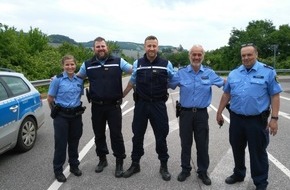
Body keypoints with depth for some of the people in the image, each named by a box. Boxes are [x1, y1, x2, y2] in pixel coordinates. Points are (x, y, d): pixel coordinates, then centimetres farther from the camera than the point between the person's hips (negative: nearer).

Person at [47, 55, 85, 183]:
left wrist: (76, 107, 8)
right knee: (61, 143, 4)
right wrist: (55, 111, 6)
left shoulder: (79, 80, 3)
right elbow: (50, 98, -2)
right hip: (61, 116, -3)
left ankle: (74, 166, 31)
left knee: (74, 142, 14)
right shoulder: (57, 80, -8)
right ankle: (58, 170, 19)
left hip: (76, 115, 4)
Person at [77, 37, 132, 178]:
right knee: (99, 134, 14)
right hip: (97, 106, 3)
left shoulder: (118, 61, -1)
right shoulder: (88, 65, 6)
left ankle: (119, 162, 19)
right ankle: (102, 159, 33)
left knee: (116, 134, 3)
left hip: (114, 105, -2)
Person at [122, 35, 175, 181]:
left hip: (159, 104, -1)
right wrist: (120, 96, 16)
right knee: (137, 135, 11)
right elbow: (132, 82, 13)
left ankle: (164, 166, 26)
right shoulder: (137, 63, 2)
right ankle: (135, 164, 29)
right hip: (141, 104, 2)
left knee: (161, 136, 7)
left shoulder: (166, 64, -2)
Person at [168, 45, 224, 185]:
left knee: (202, 144, 9)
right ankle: (185, 169, 30)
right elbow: (168, 84, 6)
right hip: (185, 113, 0)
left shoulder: (209, 73, 1)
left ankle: (203, 172, 27)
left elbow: (224, 84, 13)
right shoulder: (181, 72, -1)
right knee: (185, 143, 11)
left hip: (202, 113, 0)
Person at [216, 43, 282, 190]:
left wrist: (274, 118, -12)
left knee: (258, 152, 7)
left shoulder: (268, 72, -5)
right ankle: (238, 174, 38)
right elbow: (226, 94, 13)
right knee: (237, 149, 18)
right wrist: (219, 112, 12)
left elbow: (275, 96, -6)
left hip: (257, 120, -4)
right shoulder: (234, 73, 7)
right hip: (236, 119, 4)